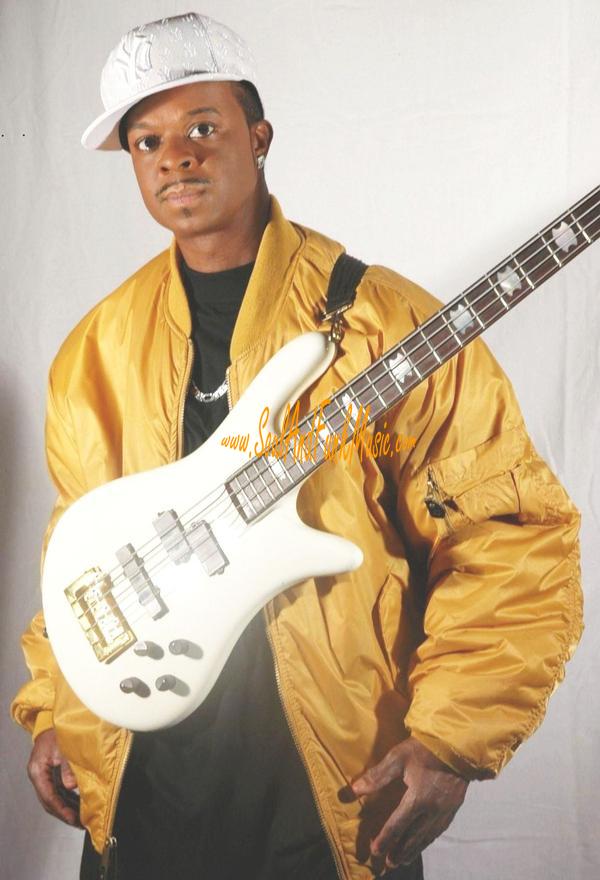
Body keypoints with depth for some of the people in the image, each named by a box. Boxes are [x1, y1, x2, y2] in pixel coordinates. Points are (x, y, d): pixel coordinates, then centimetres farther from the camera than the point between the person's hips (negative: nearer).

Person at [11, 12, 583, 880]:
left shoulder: (382, 320, -12)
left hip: (338, 797, -3)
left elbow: (517, 534, -12)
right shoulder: (99, 347, 4)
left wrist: (449, 738, -18)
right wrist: (56, 713, 10)